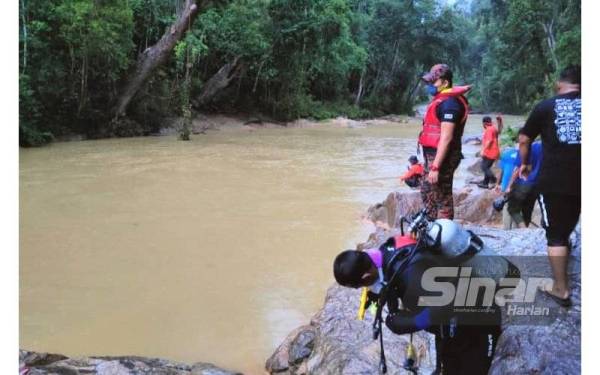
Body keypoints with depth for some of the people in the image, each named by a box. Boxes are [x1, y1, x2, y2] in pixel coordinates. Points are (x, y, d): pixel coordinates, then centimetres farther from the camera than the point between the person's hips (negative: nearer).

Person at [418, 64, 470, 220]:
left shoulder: (448, 103, -19)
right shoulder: (441, 99, 13)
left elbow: (446, 138, -25)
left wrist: (435, 167, -28)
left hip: (442, 156, -11)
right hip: (433, 154, 11)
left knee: (441, 198, -4)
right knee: (427, 192, 22)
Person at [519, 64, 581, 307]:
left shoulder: (546, 106, 2)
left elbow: (524, 140, 8)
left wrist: (525, 164, 24)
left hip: (553, 181, -2)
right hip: (581, 180, 2)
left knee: (555, 235, 5)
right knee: (566, 229, 21)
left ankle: (561, 290, 7)